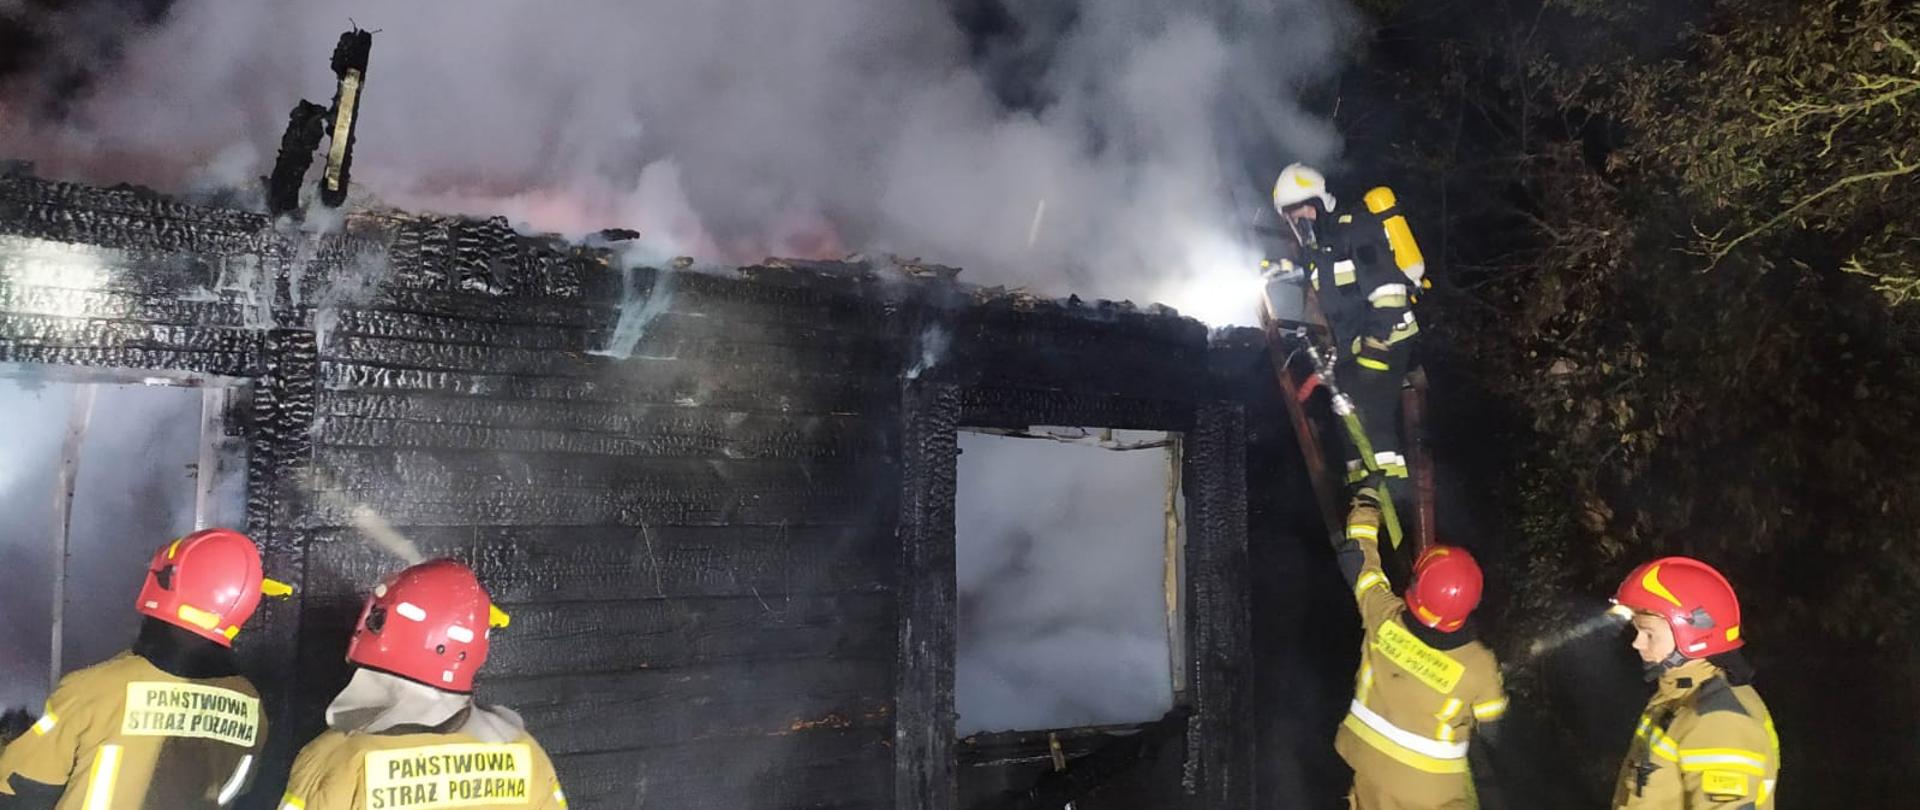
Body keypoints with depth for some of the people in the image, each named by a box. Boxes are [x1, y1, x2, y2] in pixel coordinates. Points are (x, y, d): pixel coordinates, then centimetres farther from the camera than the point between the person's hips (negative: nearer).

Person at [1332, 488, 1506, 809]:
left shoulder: (1384, 617, -25)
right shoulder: (1480, 667, -28)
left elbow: (1358, 556, -8)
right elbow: (1488, 728, -9)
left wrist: (1366, 500, 6)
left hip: (1370, 760, 2)